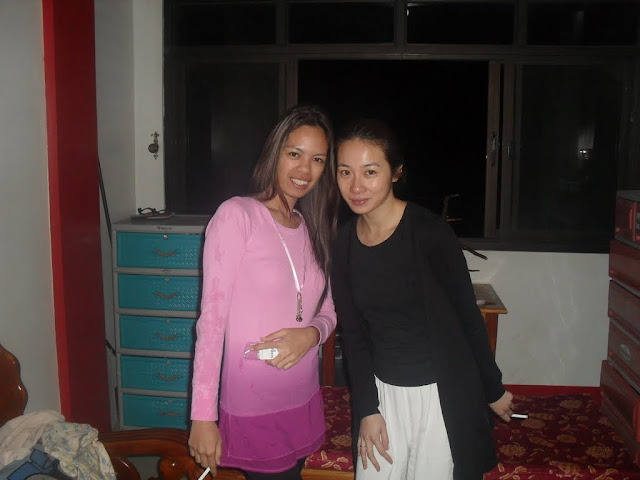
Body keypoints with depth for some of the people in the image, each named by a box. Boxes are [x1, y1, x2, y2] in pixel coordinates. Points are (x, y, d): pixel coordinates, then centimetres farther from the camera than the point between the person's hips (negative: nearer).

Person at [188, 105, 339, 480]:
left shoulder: (312, 228, 8)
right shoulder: (237, 215, -12)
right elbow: (212, 318, -14)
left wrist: (311, 334, -11)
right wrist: (203, 416, -15)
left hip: (304, 404, 6)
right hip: (251, 410, -6)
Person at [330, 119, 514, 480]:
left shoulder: (430, 233, -18)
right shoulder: (345, 241, -3)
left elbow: (468, 316, -9)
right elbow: (353, 331, 3)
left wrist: (494, 391, 0)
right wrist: (367, 409, -1)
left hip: (442, 393, -4)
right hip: (382, 391, 4)